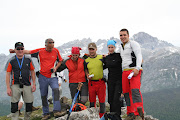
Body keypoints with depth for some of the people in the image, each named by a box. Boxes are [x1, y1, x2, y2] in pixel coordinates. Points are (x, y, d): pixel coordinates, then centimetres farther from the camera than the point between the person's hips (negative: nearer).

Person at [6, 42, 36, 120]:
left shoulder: (28, 60, 7)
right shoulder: (11, 61, 1)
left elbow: (32, 72, 12)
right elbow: (8, 74, 0)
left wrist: (34, 84, 5)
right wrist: (8, 88, -7)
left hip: (27, 85, 2)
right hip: (15, 85, -2)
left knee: (29, 104, 2)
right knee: (14, 105, -4)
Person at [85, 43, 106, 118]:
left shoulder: (101, 57, 3)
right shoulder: (86, 60, 7)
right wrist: (87, 75, -3)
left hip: (101, 83, -1)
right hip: (91, 83, 1)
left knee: (102, 101, 2)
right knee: (92, 101, 7)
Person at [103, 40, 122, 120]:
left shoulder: (119, 55, -5)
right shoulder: (106, 58, 10)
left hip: (119, 80, -5)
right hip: (110, 81, 5)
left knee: (116, 99, -12)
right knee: (110, 99, 5)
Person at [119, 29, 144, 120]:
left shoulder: (133, 44, -1)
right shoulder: (121, 47, 22)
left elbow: (139, 56, -11)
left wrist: (137, 68, -22)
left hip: (134, 70, -7)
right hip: (125, 71, 8)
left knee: (135, 90, -23)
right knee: (126, 92, 3)